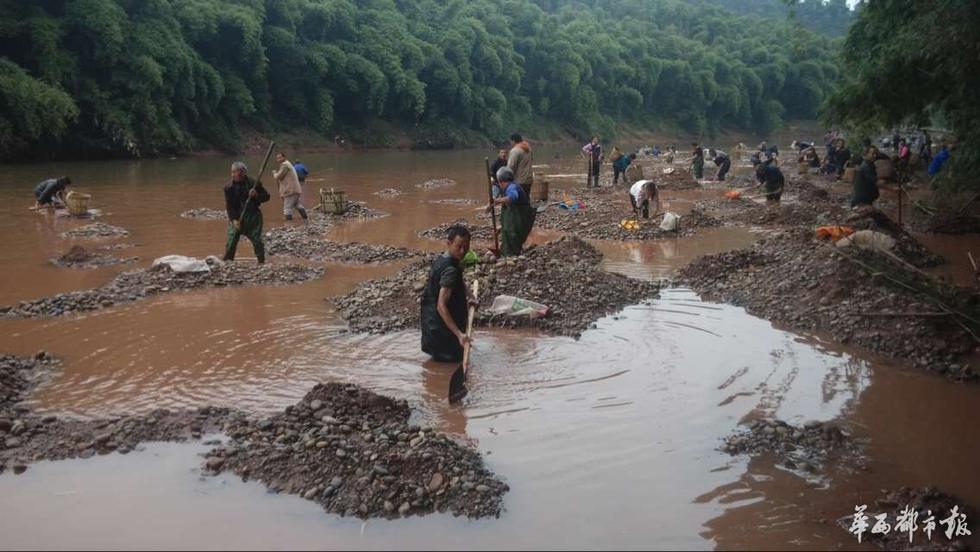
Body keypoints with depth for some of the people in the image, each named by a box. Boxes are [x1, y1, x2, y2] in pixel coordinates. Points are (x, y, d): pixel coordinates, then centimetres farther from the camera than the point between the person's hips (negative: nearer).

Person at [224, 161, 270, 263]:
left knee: (257, 241, -1)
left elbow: (266, 196, 0)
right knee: (231, 242, -5)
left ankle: (261, 262, 13)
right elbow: (229, 206, -5)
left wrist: (256, 195, -20)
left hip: (252, 216, -1)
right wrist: (234, 220, -15)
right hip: (236, 217, 1)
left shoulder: (253, 183, -7)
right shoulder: (228, 187, -5)